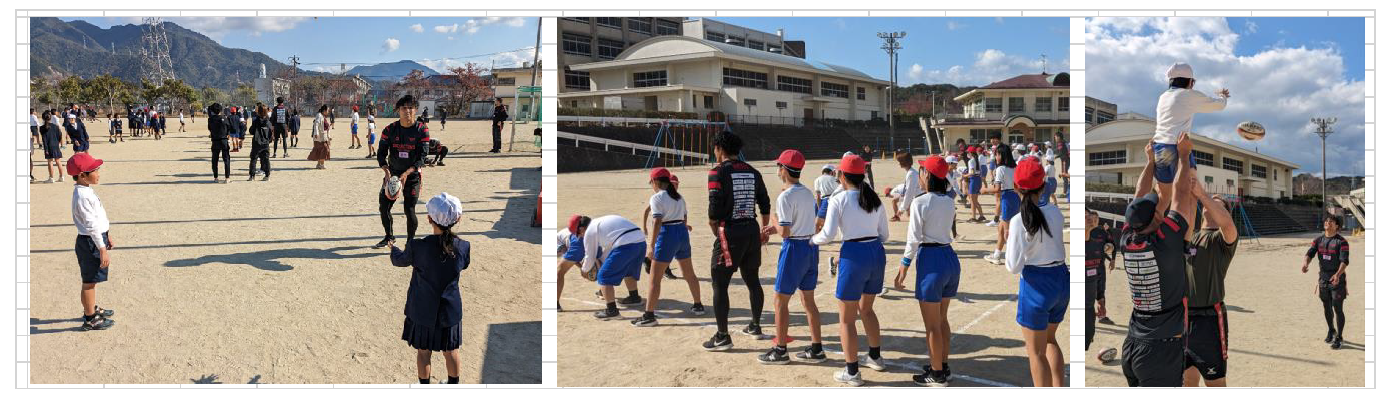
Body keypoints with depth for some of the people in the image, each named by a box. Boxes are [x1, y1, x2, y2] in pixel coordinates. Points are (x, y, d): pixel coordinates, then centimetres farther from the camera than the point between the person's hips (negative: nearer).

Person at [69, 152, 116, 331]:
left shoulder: (86, 191, 7)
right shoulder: (83, 196, -24)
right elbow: (92, 225, -24)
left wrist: (107, 237, 25)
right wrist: (103, 249, -22)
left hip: (97, 238, 10)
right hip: (90, 243, -10)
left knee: (92, 279, 24)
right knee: (89, 281, 2)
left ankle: (92, 309, 39)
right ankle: (90, 319, 12)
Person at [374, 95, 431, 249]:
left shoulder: (422, 130, -10)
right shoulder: (390, 130, -2)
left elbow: (422, 157, -15)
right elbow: (381, 154, -3)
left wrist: (406, 174, -26)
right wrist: (386, 171, -22)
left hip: (412, 176, -3)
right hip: (392, 174, 4)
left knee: (409, 210, -10)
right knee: (384, 207, 6)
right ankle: (389, 236, 30)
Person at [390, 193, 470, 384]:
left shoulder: (418, 247, -24)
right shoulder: (463, 247, -18)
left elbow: (400, 260, -2)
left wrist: (393, 249, 22)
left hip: (423, 311, -2)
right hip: (450, 311, 2)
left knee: (423, 352, 18)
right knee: (451, 351, 21)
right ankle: (453, 384, 38)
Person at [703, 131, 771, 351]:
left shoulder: (718, 172, -9)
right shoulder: (753, 172, 11)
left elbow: (715, 208, -14)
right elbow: (765, 205, 13)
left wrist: (716, 232, 1)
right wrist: (764, 231, 24)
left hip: (730, 232, -7)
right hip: (752, 230, 7)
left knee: (720, 284, 0)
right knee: (752, 280, 19)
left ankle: (722, 337, 0)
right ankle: (755, 326, 32)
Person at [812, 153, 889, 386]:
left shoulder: (839, 199, -8)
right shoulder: (875, 199, 9)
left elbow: (828, 235, -12)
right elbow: (884, 235, 12)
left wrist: (813, 240, 8)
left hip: (854, 256, -6)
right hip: (877, 253, 7)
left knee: (847, 318, 7)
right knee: (865, 308, 28)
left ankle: (852, 373, 11)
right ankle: (875, 357, 40)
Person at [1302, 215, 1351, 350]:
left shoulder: (1341, 242, -10)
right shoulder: (1318, 240, 6)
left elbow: (1344, 261, -20)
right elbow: (1310, 253, -5)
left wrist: (1338, 274, -37)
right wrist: (1306, 262, -29)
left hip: (1337, 279, -5)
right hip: (1323, 278, 5)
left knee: (1338, 309, -4)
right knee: (1327, 308, 16)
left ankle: (1339, 337, 7)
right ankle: (1331, 330, 37)